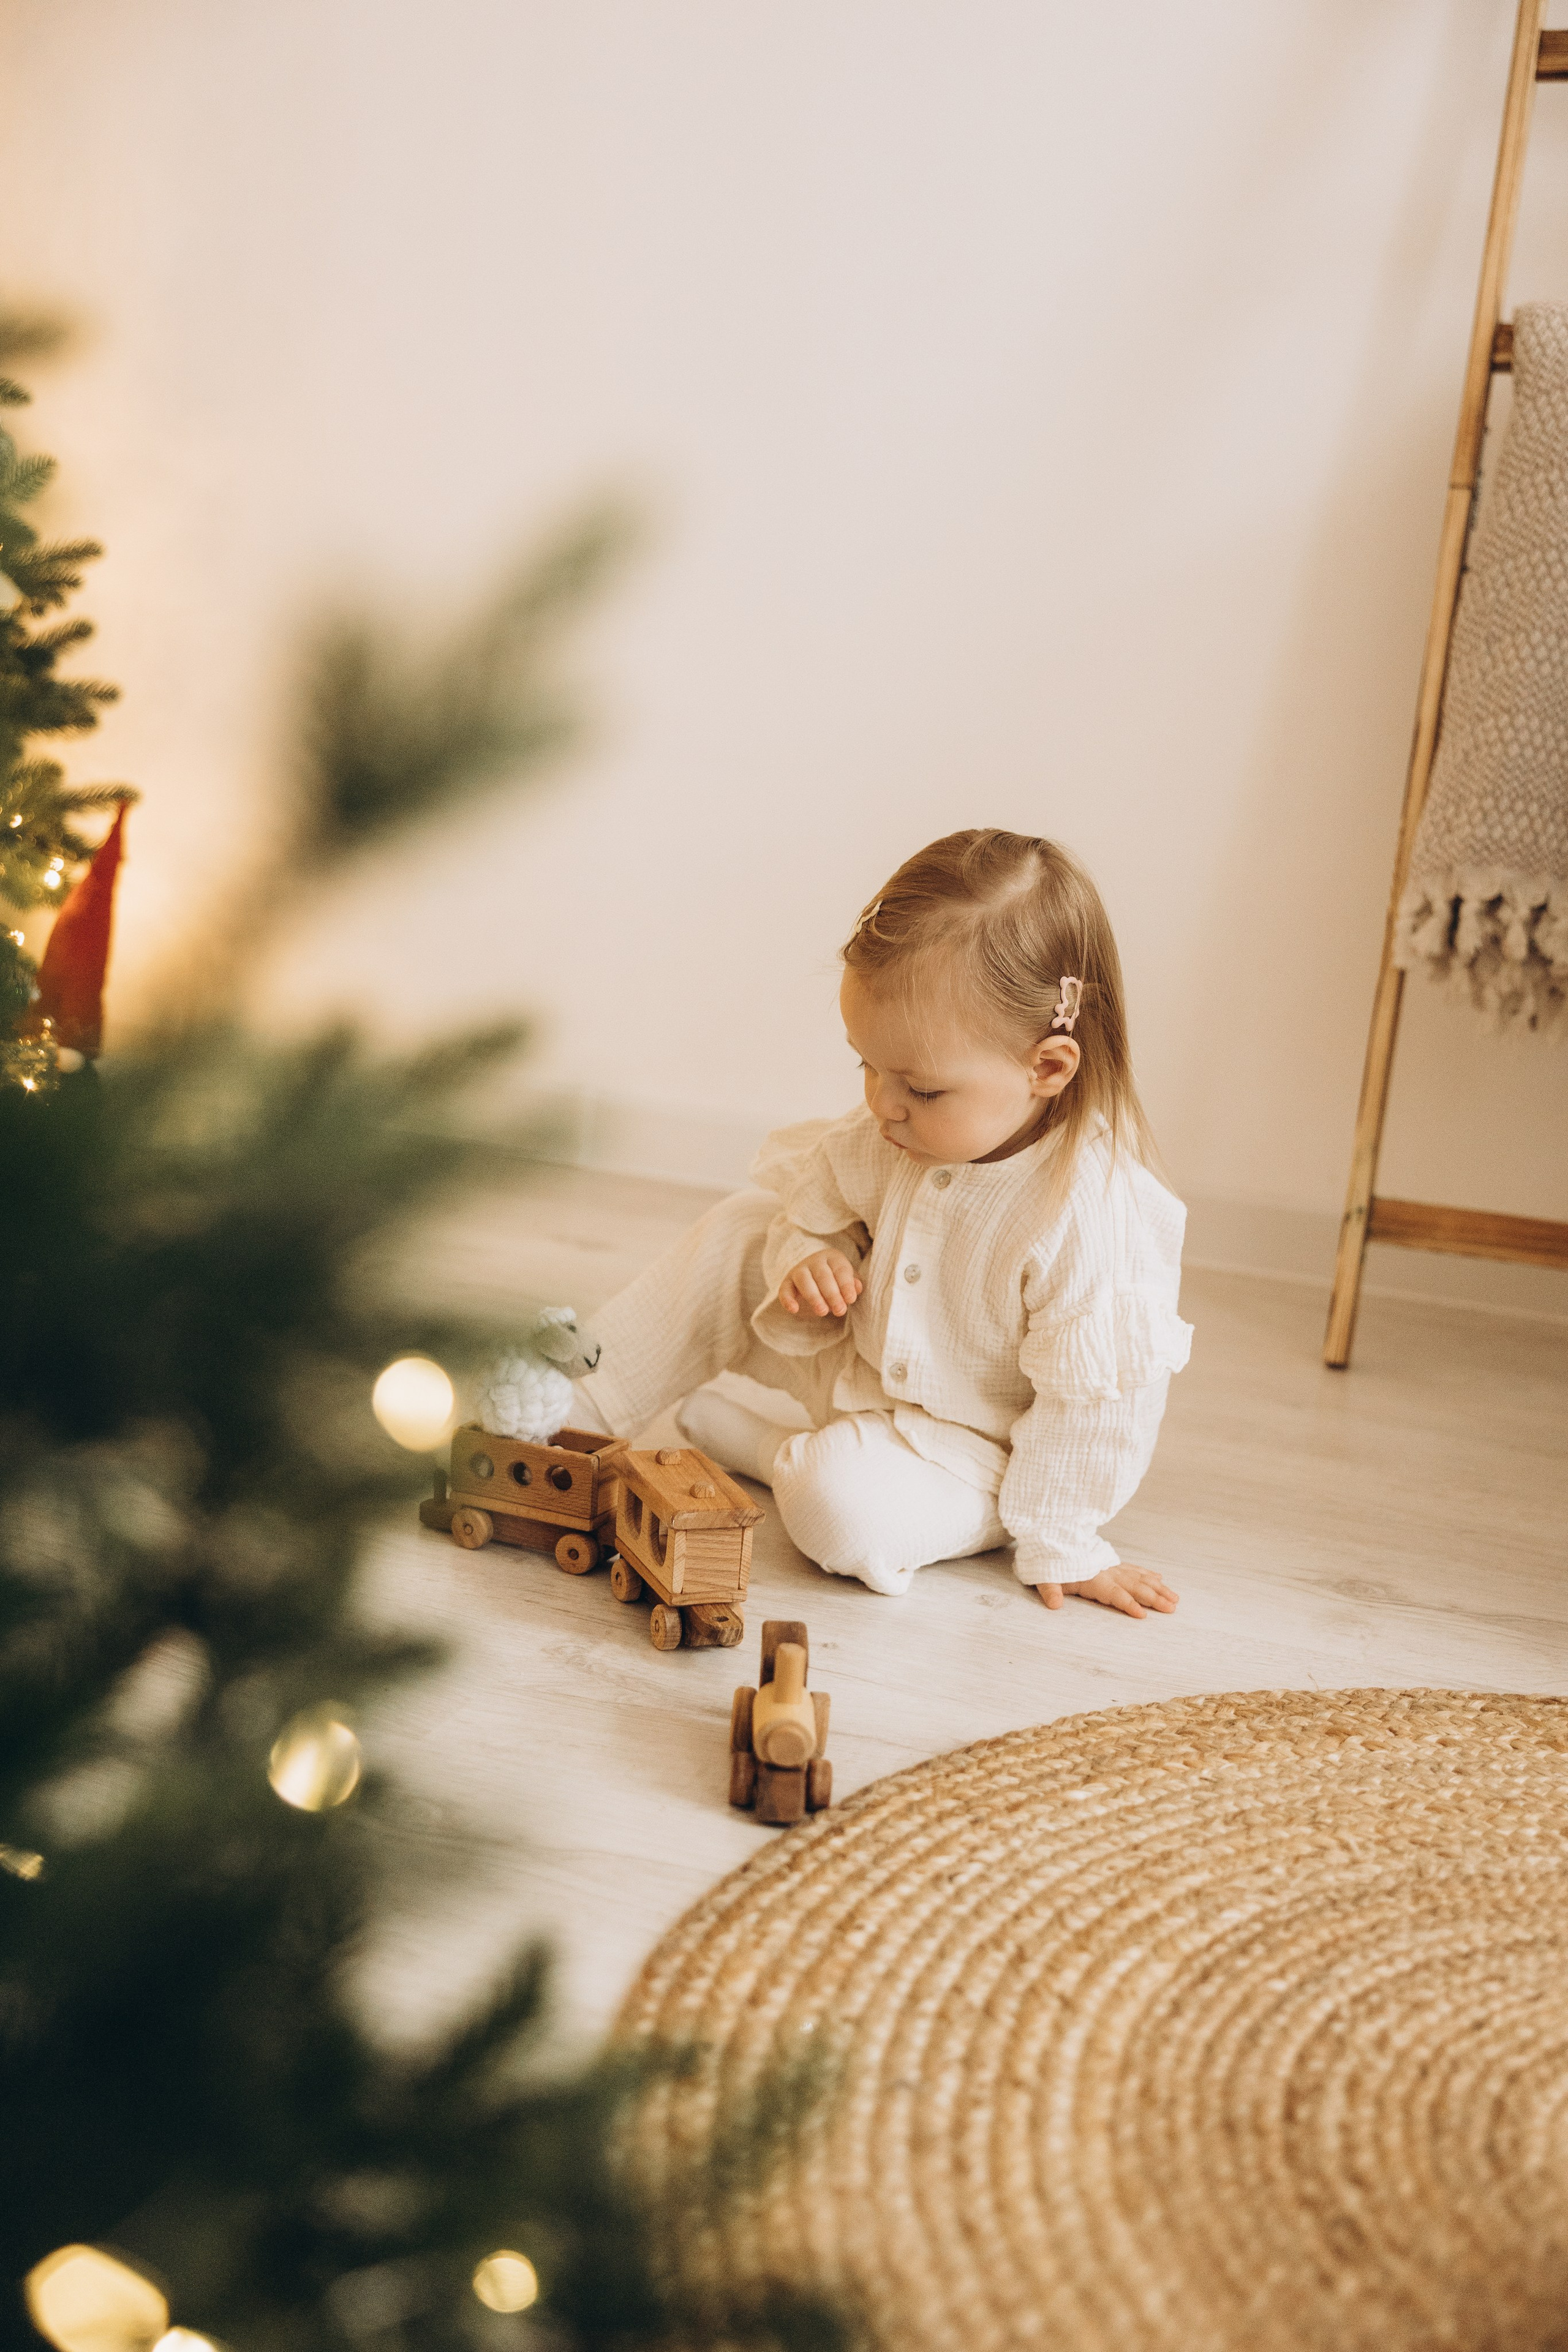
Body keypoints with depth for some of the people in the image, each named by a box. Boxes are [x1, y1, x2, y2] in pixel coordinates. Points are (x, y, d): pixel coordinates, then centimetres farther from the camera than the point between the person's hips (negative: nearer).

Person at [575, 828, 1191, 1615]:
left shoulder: (1096, 1214, -34)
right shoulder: (889, 1136, -13)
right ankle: (589, 1410, 9)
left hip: (974, 1449, -6)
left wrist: (1058, 1543, -18)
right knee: (740, 1234, -1)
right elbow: (819, 1207, 5)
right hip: (859, 1365, 7)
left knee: (843, 1504, -33)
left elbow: (1092, 1398, -25)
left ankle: (760, 1448, 1)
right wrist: (804, 1266, -18)